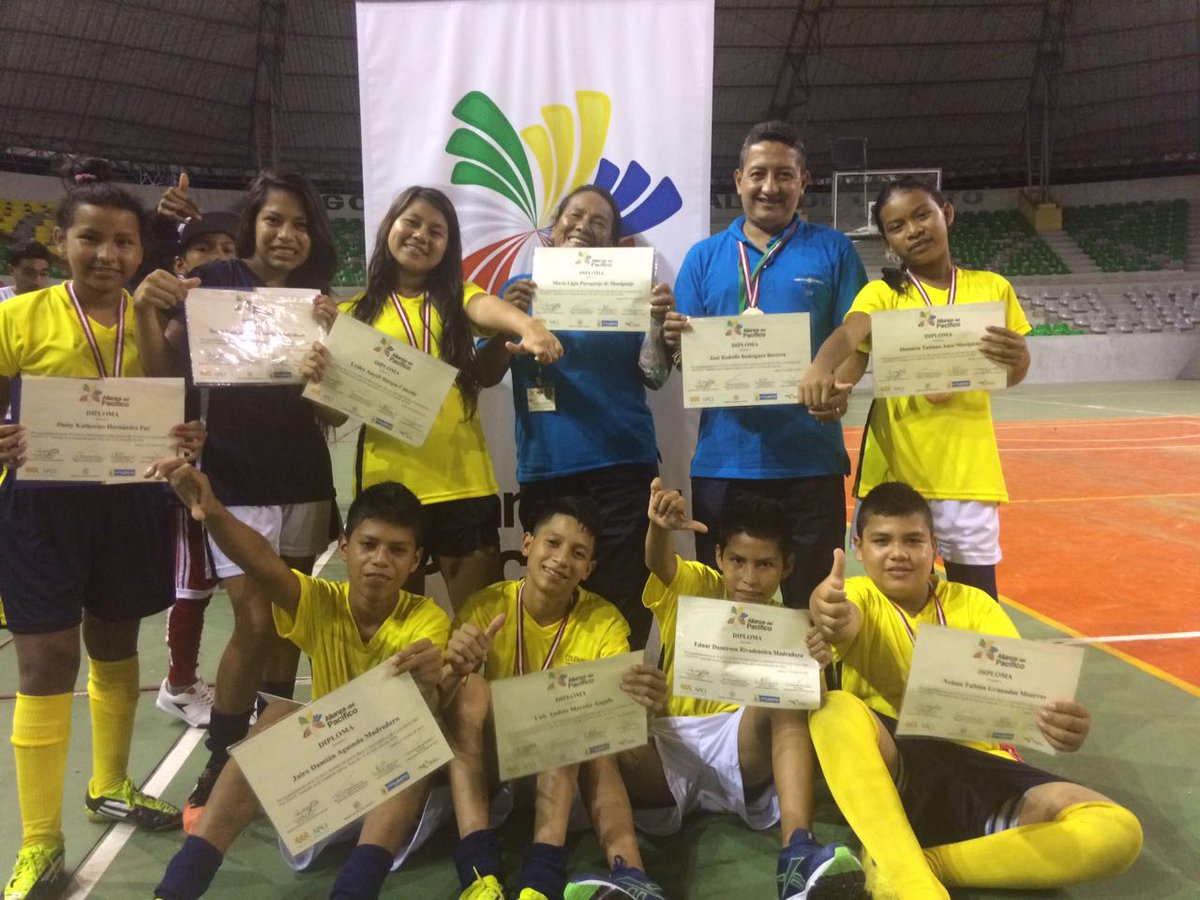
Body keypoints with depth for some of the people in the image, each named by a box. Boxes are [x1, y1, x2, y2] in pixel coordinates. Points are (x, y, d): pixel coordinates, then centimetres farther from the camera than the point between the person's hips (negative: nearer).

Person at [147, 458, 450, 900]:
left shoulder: (427, 619, -16)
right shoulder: (321, 604, -9)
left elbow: (422, 722, -35)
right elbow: (263, 564, -30)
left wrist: (426, 685, -60)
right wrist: (212, 511, -50)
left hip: (400, 780, -2)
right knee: (280, 716, -25)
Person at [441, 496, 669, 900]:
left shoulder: (604, 621, -10)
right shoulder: (485, 607, -10)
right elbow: (441, 705, -16)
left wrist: (639, 701, -44)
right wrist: (454, 669, -40)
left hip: (570, 763, 0)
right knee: (469, 689, -27)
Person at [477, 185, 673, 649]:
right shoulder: (522, 288, 12)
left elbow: (655, 376, 2)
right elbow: (486, 375, 3)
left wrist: (659, 321, -14)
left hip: (622, 464, -1)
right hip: (545, 468, 1)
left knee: (623, 608, -3)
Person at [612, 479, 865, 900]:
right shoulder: (692, 588, 8)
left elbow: (803, 702, -3)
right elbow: (658, 561, -16)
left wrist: (815, 667, -27)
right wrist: (660, 527, -42)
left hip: (741, 754, 0)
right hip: (668, 753, 0)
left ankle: (797, 851, -43)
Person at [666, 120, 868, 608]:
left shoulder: (833, 250, 7)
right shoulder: (705, 256, 10)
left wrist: (840, 389, -19)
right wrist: (675, 337, -17)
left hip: (811, 459, -1)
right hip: (722, 460, 1)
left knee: (812, 602, 7)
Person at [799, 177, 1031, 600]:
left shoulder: (992, 288, 6)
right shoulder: (882, 292, 1)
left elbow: (1012, 376, 14)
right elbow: (848, 334, -20)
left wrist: (1017, 359, -11)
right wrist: (821, 368, -43)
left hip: (968, 470, 1)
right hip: (895, 468, -1)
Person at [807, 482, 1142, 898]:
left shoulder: (973, 604, 11)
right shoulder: (860, 596, 4)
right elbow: (846, 623, -23)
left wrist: (1059, 717, -31)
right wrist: (826, 609, -50)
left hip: (978, 766, 3)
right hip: (888, 769, -3)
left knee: (1117, 831, -21)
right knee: (837, 710, -34)